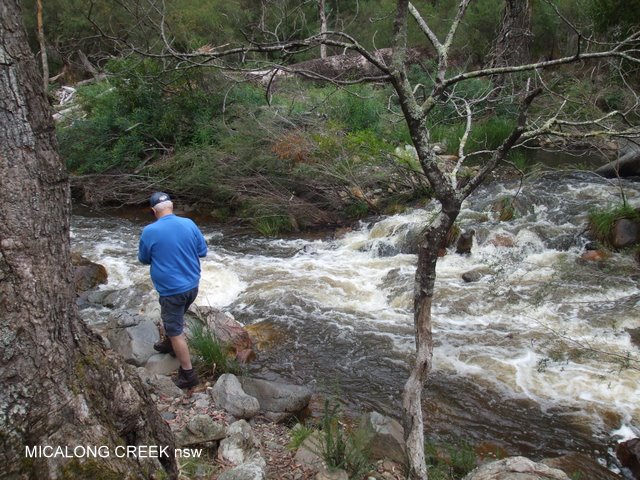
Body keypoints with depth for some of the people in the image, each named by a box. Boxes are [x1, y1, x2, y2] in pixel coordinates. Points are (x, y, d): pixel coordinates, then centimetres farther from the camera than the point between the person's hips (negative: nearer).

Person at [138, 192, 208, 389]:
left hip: (171, 290, -5)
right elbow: (203, 251, 3)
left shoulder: (149, 232, -16)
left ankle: (188, 374, 14)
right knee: (174, 319, 30)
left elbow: (144, 259, 0)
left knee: (176, 331, 7)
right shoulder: (189, 224, -7)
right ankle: (169, 344, 54)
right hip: (192, 285, 6)